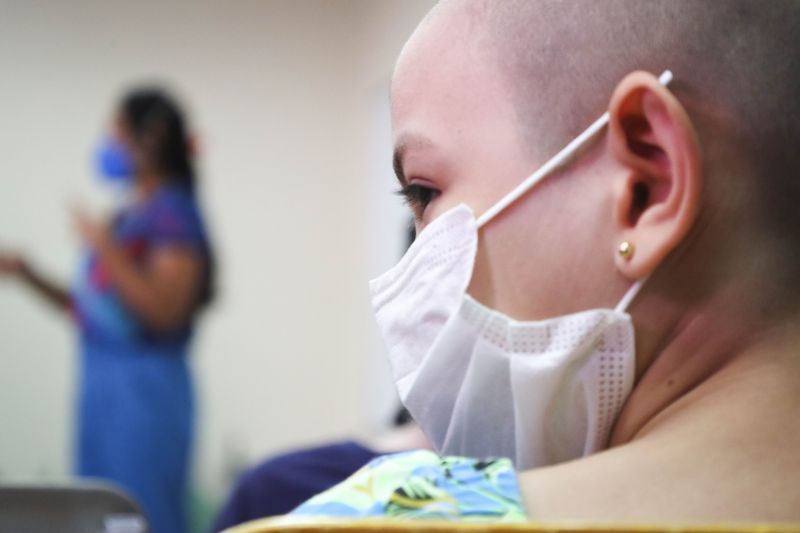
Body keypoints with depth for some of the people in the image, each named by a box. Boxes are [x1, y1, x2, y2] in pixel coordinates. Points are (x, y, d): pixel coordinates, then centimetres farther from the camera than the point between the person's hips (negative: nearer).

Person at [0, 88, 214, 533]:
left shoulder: (173, 213, -10)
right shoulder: (127, 217, 15)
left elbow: (165, 310, -18)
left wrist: (106, 251, -19)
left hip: (144, 391, -9)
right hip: (104, 383, 9)